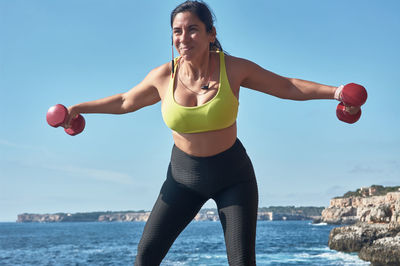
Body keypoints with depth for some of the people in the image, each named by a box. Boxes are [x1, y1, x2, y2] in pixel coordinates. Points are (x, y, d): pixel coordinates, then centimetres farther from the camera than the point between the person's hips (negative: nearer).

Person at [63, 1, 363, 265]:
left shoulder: (233, 68, -14)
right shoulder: (164, 76, -11)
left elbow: (287, 87, -4)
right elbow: (125, 102, 8)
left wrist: (334, 91, -13)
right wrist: (79, 108, 13)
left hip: (233, 177, -1)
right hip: (184, 176, 2)